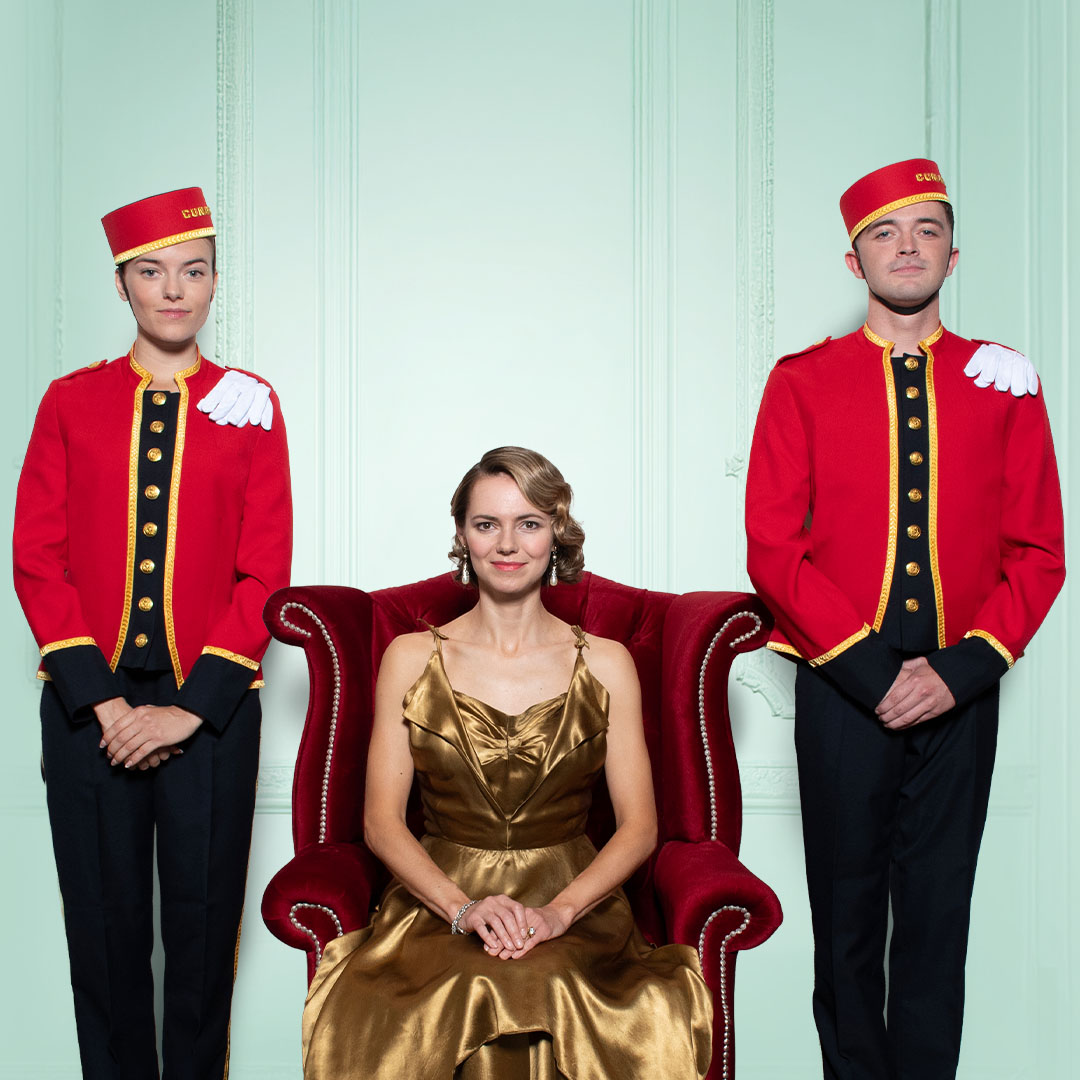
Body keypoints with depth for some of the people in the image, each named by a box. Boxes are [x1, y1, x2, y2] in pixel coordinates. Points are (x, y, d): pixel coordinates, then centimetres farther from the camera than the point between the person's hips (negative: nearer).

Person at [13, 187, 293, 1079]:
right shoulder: (70, 402, 5)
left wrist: (191, 706, -10)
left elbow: (266, 573, -2)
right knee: (105, 928, 10)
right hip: (89, 708, 1)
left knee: (204, 923, 8)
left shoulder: (252, 406, 3)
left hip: (211, 709, -1)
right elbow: (38, 561, 1)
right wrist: (103, 702, -9)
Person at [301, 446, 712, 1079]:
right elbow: (382, 820, 2)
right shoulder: (411, 658, 7)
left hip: (574, 902, 0)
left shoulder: (605, 664, 7)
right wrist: (463, 907, -14)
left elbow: (639, 826, 2)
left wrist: (557, 912, -14)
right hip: (438, 900, 0)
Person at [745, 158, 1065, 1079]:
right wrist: (871, 670, -11)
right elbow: (773, 550, -4)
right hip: (842, 687, -1)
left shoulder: (1006, 382, 6)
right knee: (848, 913, 9)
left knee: (939, 912, 10)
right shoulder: (802, 382, 1)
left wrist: (963, 668, -9)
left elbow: (1039, 553, 4)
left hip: (961, 688, 1)